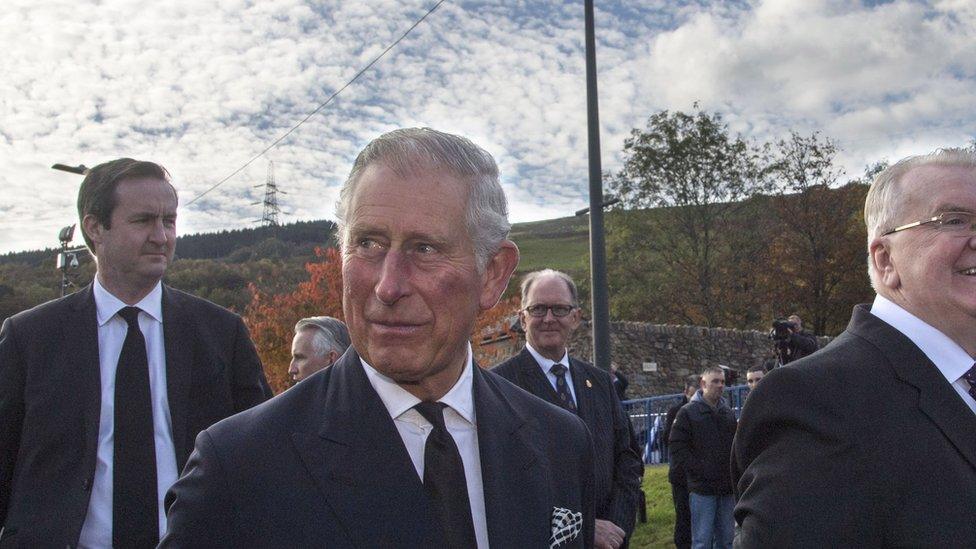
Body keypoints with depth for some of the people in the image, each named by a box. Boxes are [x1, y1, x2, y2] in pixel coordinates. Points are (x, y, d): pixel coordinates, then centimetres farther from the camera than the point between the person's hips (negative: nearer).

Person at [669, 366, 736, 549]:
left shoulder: (729, 413, 15)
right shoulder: (688, 412, -2)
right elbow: (678, 449, -8)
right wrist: (700, 470, -15)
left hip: (727, 488, 5)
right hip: (702, 488, -5)